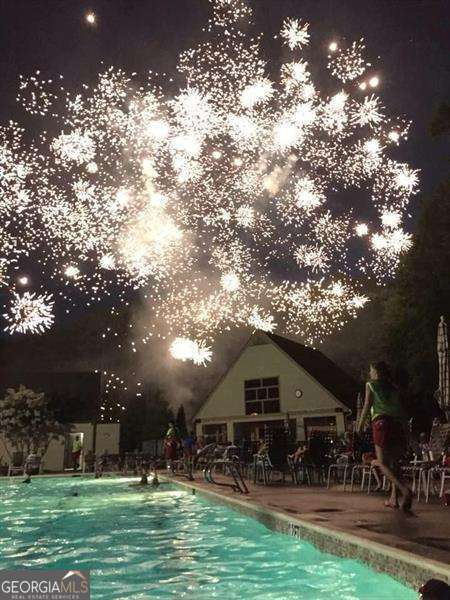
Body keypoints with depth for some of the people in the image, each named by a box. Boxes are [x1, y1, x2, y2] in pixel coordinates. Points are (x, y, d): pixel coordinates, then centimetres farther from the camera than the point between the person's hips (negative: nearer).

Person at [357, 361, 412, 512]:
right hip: (398, 425, 5)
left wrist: (360, 425, 6)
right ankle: (394, 499, 9)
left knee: (383, 463, -7)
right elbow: (401, 410, 17)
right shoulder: (393, 387, 21)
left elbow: (367, 405, 2)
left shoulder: (370, 384, 9)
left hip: (381, 422, -5)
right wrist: (402, 425, 21)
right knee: (394, 462, 12)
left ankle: (405, 490, -28)